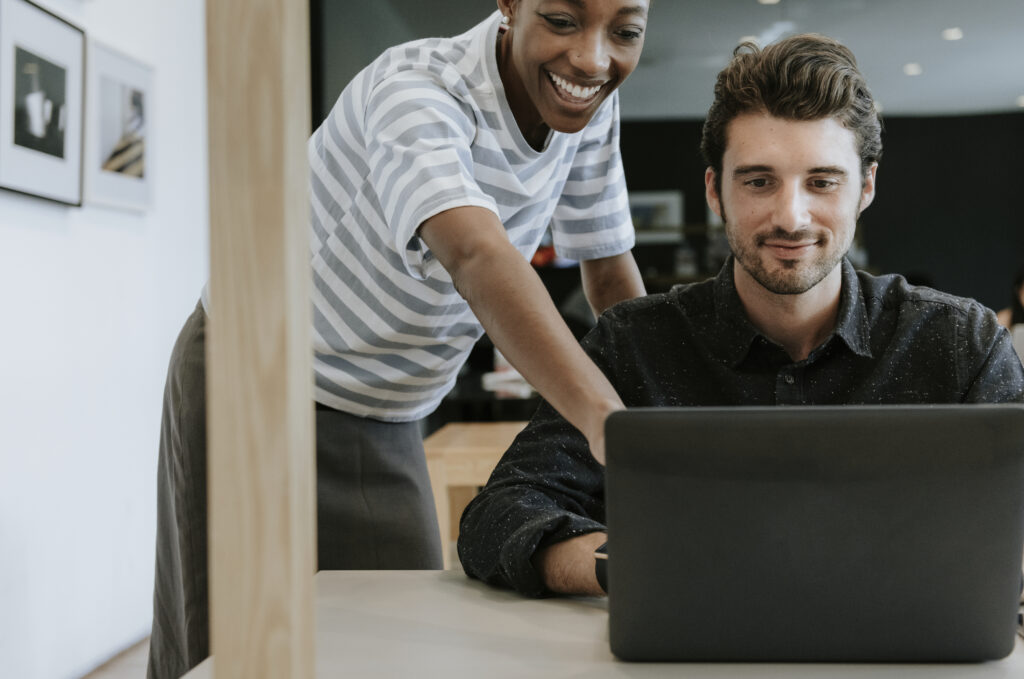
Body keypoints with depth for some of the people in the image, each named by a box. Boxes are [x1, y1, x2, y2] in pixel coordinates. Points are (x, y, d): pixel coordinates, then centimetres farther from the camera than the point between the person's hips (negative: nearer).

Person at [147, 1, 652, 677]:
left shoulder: (591, 103, -7)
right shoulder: (415, 91, -30)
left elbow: (612, 270, 5)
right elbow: (479, 259, -48)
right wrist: (606, 416, -62)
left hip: (387, 425, 6)